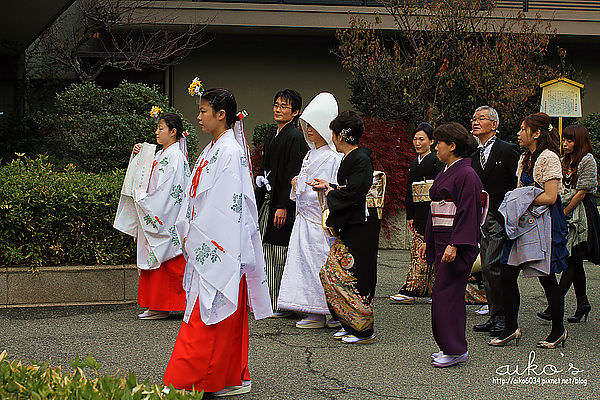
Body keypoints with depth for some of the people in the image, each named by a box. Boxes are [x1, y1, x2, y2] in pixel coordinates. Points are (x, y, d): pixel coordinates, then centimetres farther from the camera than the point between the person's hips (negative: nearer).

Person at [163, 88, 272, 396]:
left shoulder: (230, 152, -14)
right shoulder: (210, 151, 16)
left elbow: (225, 204, -19)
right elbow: (195, 198, 19)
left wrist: (197, 236, -16)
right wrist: (188, 233, 10)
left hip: (219, 249, -9)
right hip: (205, 246, 9)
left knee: (204, 318, -6)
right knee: (226, 321, 11)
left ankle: (186, 382, -3)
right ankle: (234, 378, 17)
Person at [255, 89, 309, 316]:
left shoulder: (295, 138, -10)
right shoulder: (272, 139, 18)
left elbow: (292, 175, -16)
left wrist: (283, 206, -21)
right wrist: (259, 203, 18)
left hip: (282, 204, -9)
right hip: (267, 202, 9)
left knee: (281, 254, -5)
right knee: (268, 253, 11)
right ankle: (271, 302, 18)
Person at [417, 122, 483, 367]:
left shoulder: (466, 175, -13)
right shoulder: (446, 172, 16)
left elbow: (468, 213, -19)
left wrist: (454, 245, -24)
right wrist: (427, 241, 21)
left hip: (459, 241, -10)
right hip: (441, 241, 10)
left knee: (446, 294, -8)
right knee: (445, 294, 11)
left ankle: (455, 349, -1)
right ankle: (451, 347, 17)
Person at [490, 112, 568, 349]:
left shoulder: (548, 158, -11)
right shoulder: (524, 158, 15)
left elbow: (550, 197, -18)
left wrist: (522, 200, -11)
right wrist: (513, 201, 0)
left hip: (543, 224, -8)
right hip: (523, 222, 8)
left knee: (547, 278, 0)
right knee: (507, 275, 2)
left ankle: (558, 331, 15)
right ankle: (511, 328, 12)